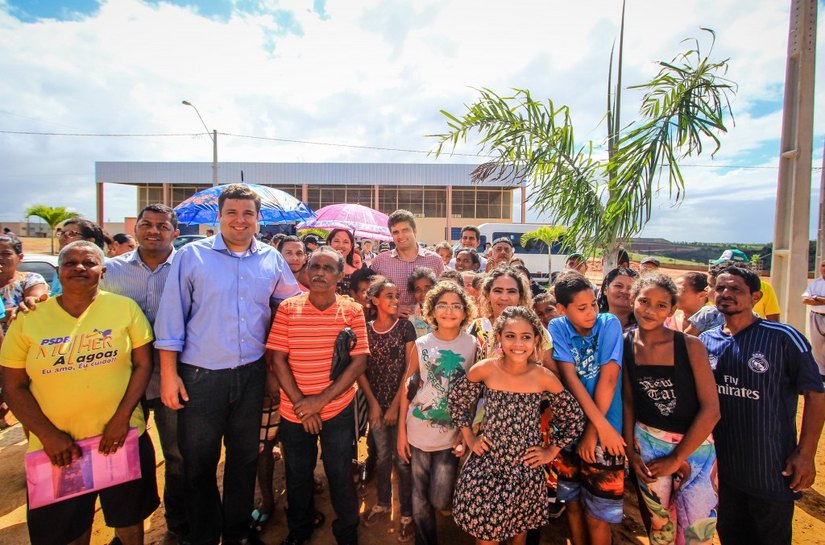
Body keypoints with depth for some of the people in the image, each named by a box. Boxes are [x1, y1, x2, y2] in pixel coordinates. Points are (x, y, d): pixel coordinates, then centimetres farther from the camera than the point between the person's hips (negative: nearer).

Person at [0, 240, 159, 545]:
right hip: (56, 447, 1)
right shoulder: (28, 319, -2)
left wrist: (122, 417, -13)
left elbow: (143, 364, -5)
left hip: (122, 438, -1)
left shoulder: (125, 308, -5)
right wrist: (48, 435, -9)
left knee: (128, 515, 17)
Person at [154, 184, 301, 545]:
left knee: (245, 458, 17)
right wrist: (169, 373, -7)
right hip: (200, 376, -2)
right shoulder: (191, 255, -4)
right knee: (198, 461, 13)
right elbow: (171, 316, -4)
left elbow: (293, 302, 12)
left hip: (252, 374, 3)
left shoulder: (272, 259, 2)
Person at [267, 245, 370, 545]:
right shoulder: (287, 308, -6)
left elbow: (359, 361, -11)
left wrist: (321, 400, -16)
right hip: (294, 412, 2)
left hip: (338, 411, -1)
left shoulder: (352, 311, -8)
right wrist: (300, 403, -12)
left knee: (340, 475, 14)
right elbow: (276, 358, -6)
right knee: (297, 475, 21)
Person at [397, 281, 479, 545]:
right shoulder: (421, 345, -5)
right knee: (420, 498, 13)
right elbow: (407, 387, 0)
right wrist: (401, 431, 1)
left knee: (440, 500, 6)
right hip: (418, 432, 1)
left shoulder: (473, 345, -6)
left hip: (451, 434, -1)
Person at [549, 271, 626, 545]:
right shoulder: (557, 328, -6)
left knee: (597, 514, 10)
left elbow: (608, 378, -15)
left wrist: (594, 430, -15)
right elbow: (569, 377, -14)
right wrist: (602, 424, -19)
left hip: (603, 431, -2)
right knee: (573, 504, 18)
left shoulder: (609, 324, -10)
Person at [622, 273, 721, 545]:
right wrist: (630, 450, -1)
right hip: (647, 444, 2)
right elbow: (627, 399, 2)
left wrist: (676, 458, -11)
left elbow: (711, 409, -15)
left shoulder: (690, 346, -16)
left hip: (693, 446, -2)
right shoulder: (625, 344, -7)